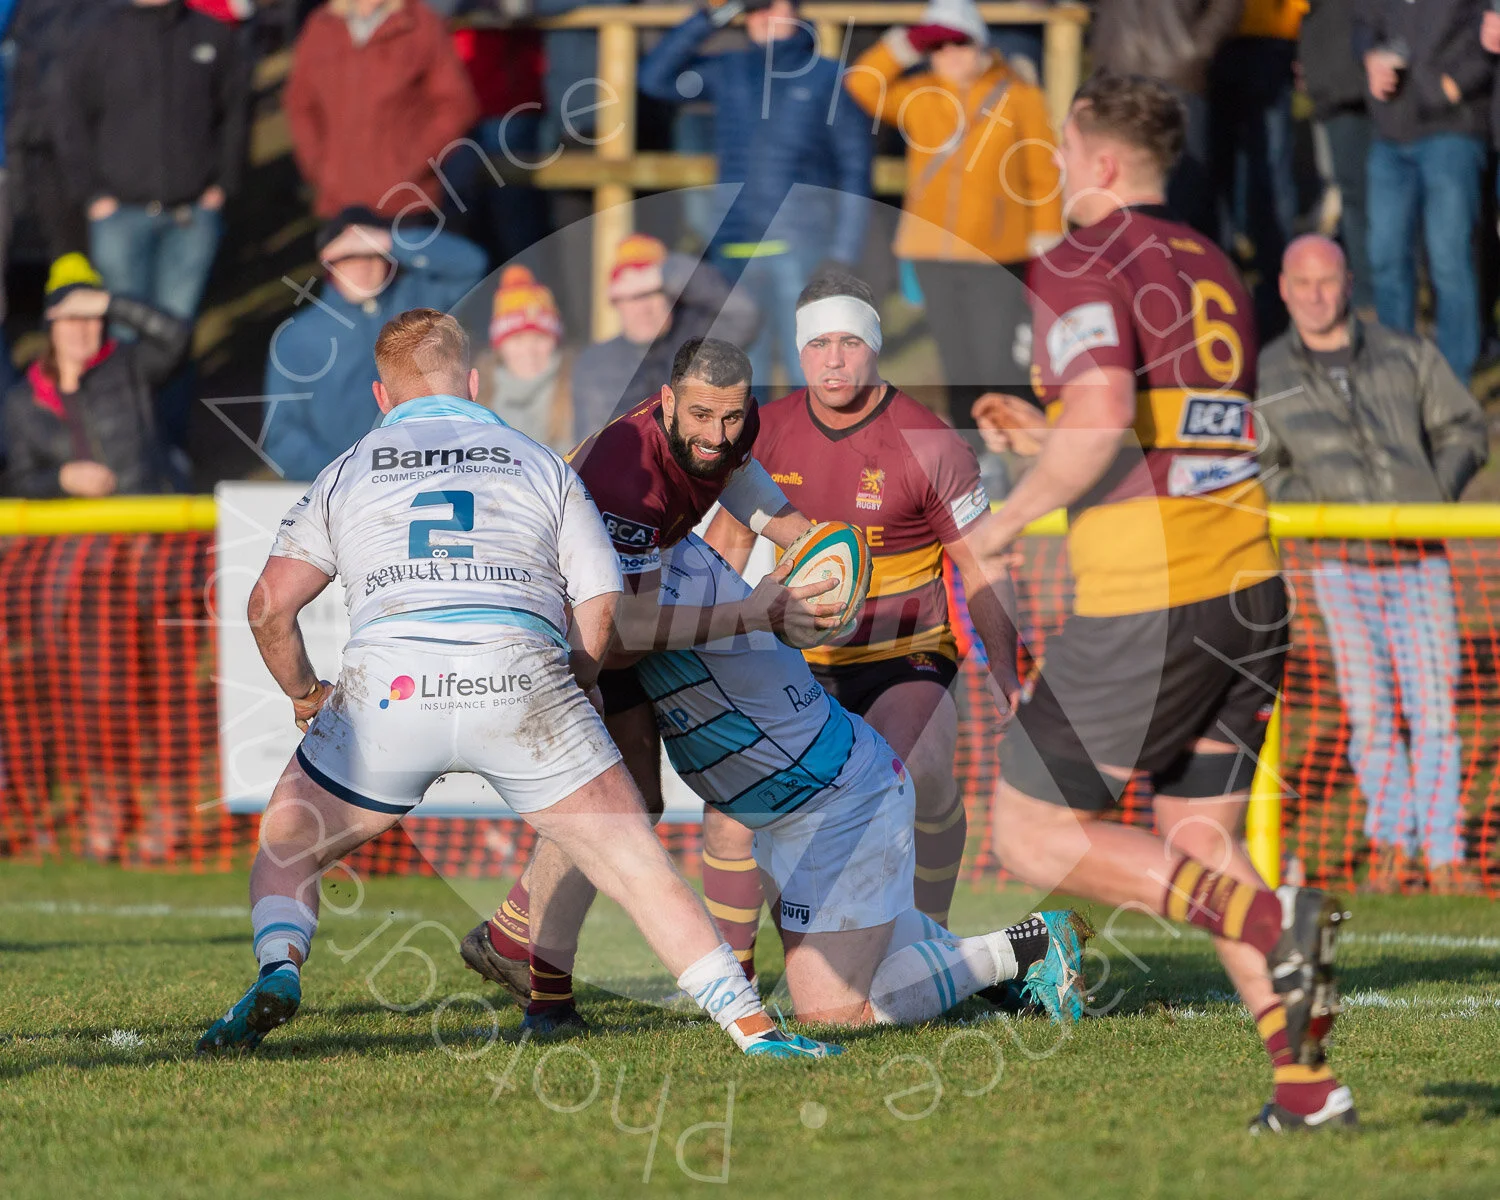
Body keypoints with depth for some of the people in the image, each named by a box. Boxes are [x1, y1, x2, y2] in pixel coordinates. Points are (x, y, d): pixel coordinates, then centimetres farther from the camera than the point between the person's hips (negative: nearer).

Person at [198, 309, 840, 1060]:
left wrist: (305, 697, 32)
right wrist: (569, 687, 31)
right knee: (638, 867, 5)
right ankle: (750, 1026, -4)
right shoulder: (540, 465, 23)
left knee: (288, 848, 21)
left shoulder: (347, 473, 23)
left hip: (389, 684, 0)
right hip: (520, 674, 0)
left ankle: (279, 971, -6)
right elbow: (600, 604, 15)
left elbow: (270, 606, 16)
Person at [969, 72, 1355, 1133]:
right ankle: (1307, 1082, 2)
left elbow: (1101, 420, -22)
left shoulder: (1083, 263, -7)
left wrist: (1009, 519, -8)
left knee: (1034, 833, 3)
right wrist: (1037, 429, 31)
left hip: (1146, 599, -8)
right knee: (1200, 842, 14)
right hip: (1248, 580, 8)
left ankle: (1270, 922, -15)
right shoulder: (1214, 268, 18)